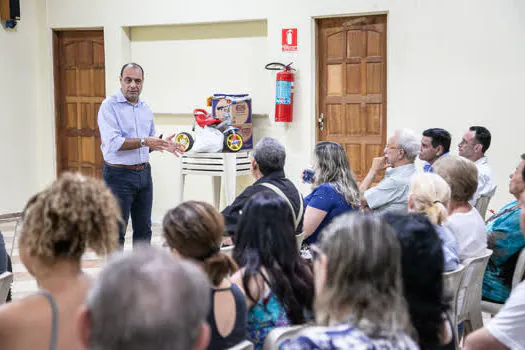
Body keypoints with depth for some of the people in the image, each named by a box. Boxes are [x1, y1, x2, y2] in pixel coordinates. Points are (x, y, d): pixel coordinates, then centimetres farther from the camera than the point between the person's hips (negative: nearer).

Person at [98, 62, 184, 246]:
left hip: (144, 173, 7)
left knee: (144, 229, 12)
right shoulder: (109, 106, -9)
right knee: (116, 232, -2)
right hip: (119, 174, -7)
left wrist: (162, 145, 1)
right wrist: (143, 141, -27)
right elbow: (113, 142, -21)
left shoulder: (145, 109, 13)